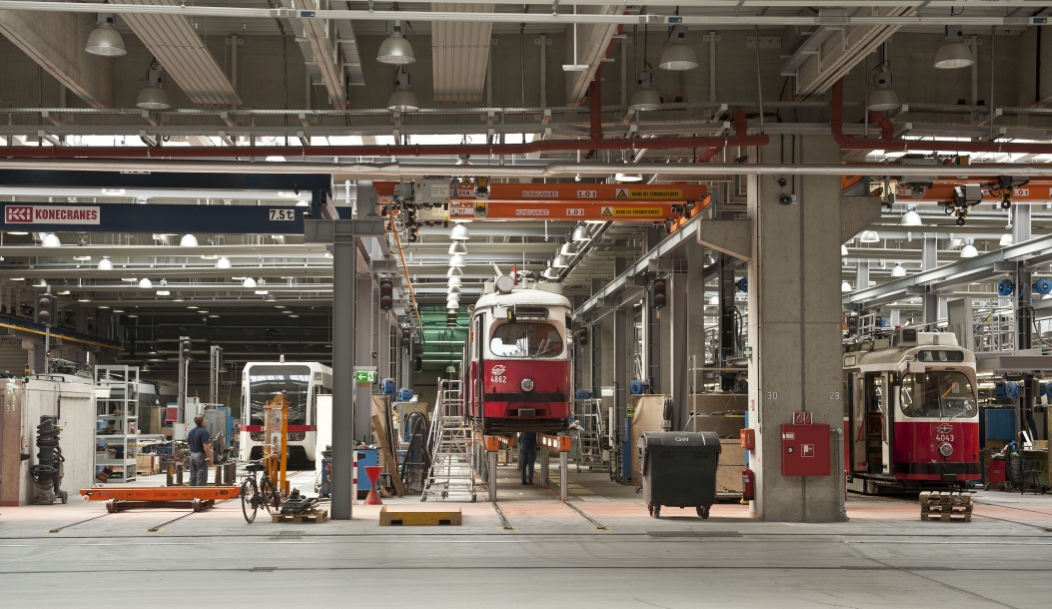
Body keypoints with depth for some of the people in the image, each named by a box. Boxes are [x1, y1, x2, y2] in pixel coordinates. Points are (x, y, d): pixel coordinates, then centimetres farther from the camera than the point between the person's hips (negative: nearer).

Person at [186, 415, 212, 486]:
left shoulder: (191, 431, 10)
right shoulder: (204, 431, -15)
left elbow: (189, 445, 15)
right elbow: (206, 447, -20)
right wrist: (210, 458, -17)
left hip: (192, 455, 8)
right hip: (201, 456, -8)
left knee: (192, 477, 11)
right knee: (201, 478, -4)